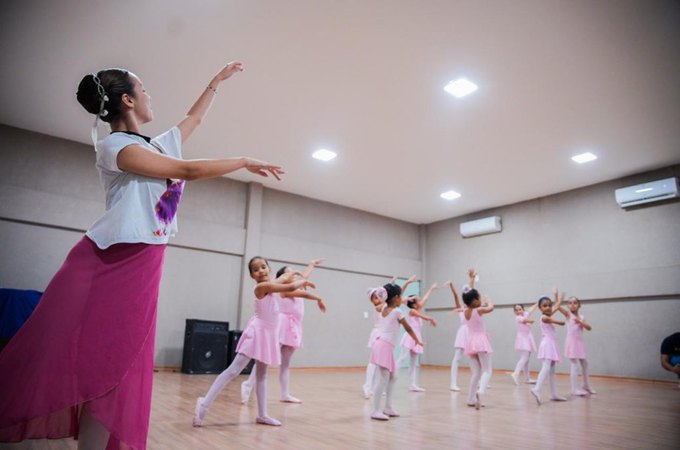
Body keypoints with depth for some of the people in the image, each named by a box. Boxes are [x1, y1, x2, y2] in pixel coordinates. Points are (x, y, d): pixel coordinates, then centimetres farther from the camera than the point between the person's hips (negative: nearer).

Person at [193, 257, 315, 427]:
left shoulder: (272, 284, 6)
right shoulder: (262, 286, -19)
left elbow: (287, 276, 29)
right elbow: (291, 288, -21)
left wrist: (296, 274, 15)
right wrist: (304, 281, -5)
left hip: (269, 334, 9)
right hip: (258, 332, -9)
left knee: (262, 375, 13)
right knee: (233, 371, -11)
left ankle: (262, 415, 20)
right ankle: (204, 404, -8)